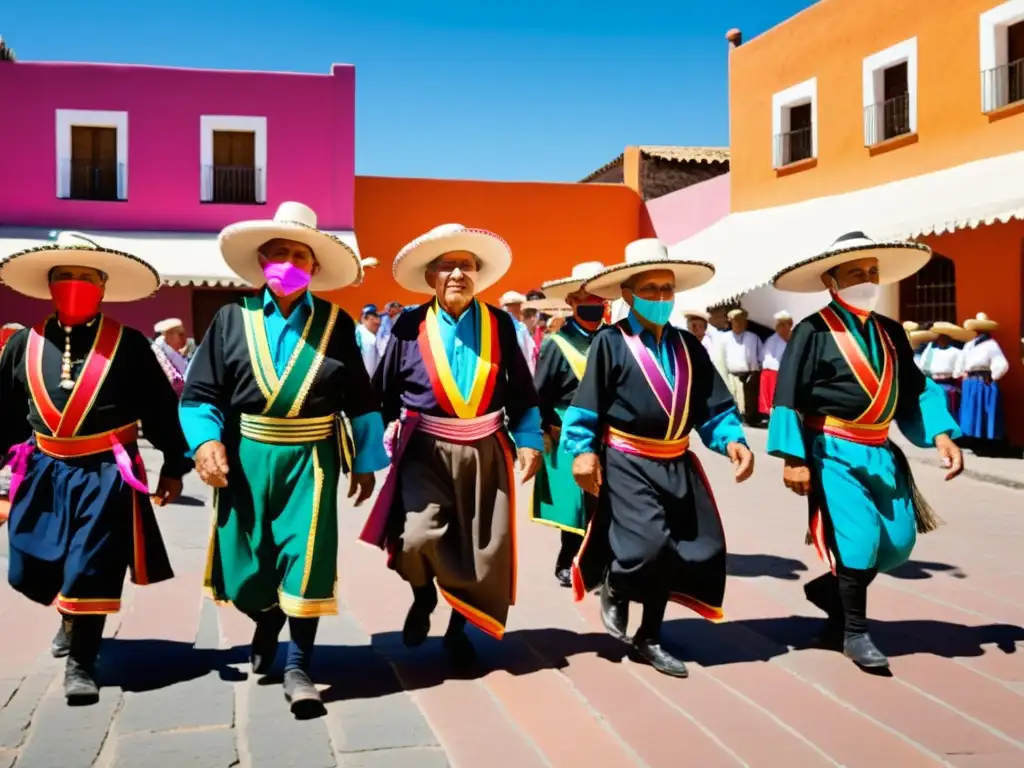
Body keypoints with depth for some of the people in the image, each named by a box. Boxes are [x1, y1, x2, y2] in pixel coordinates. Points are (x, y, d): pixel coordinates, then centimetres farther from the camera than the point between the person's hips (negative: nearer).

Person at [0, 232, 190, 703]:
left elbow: (162, 408, -3)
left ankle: (80, 663, 13)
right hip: (44, 472, 4)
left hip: (106, 474, -4)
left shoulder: (128, 344, -7)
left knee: (91, 570, -2)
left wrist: (174, 466, -2)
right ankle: (72, 620, 46)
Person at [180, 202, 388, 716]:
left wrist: (366, 461, 6)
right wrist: (206, 440, -16)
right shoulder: (232, 318, 1)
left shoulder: (336, 323, 1)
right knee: (245, 564, 9)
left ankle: (297, 667, 10)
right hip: (247, 455, 1)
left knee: (306, 558, -5)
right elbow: (200, 392, 1)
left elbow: (360, 399, 5)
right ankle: (267, 620, 43)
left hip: (311, 457, -1)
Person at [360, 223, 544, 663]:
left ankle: (458, 627, 30)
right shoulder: (411, 326, -2)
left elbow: (522, 392, 8)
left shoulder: (500, 325, 3)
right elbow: (383, 392, 4)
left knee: (482, 546, 6)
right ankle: (423, 596, 18)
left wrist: (528, 441, 2)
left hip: (484, 451, 2)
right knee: (417, 538, -18)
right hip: (426, 450, -2)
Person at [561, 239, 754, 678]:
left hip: (677, 466, 6)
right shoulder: (610, 342, -7)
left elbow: (713, 406, 5)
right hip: (627, 465, -6)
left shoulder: (688, 346, 8)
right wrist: (583, 451, -20)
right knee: (648, 545, -21)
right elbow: (586, 405, -8)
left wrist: (732, 440, -12)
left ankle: (649, 638, 27)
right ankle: (614, 589, 16)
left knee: (699, 551, 8)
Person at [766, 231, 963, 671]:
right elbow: (789, 398, -13)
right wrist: (794, 458, -17)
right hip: (834, 453, -7)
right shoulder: (813, 332, -11)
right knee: (859, 537, -12)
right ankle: (853, 632, 9)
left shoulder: (891, 333, 9)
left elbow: (915, 390, 14)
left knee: (898, 543, 6)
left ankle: (827, 589, 29)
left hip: (880, 453, 7)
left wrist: (941, 434, 0)